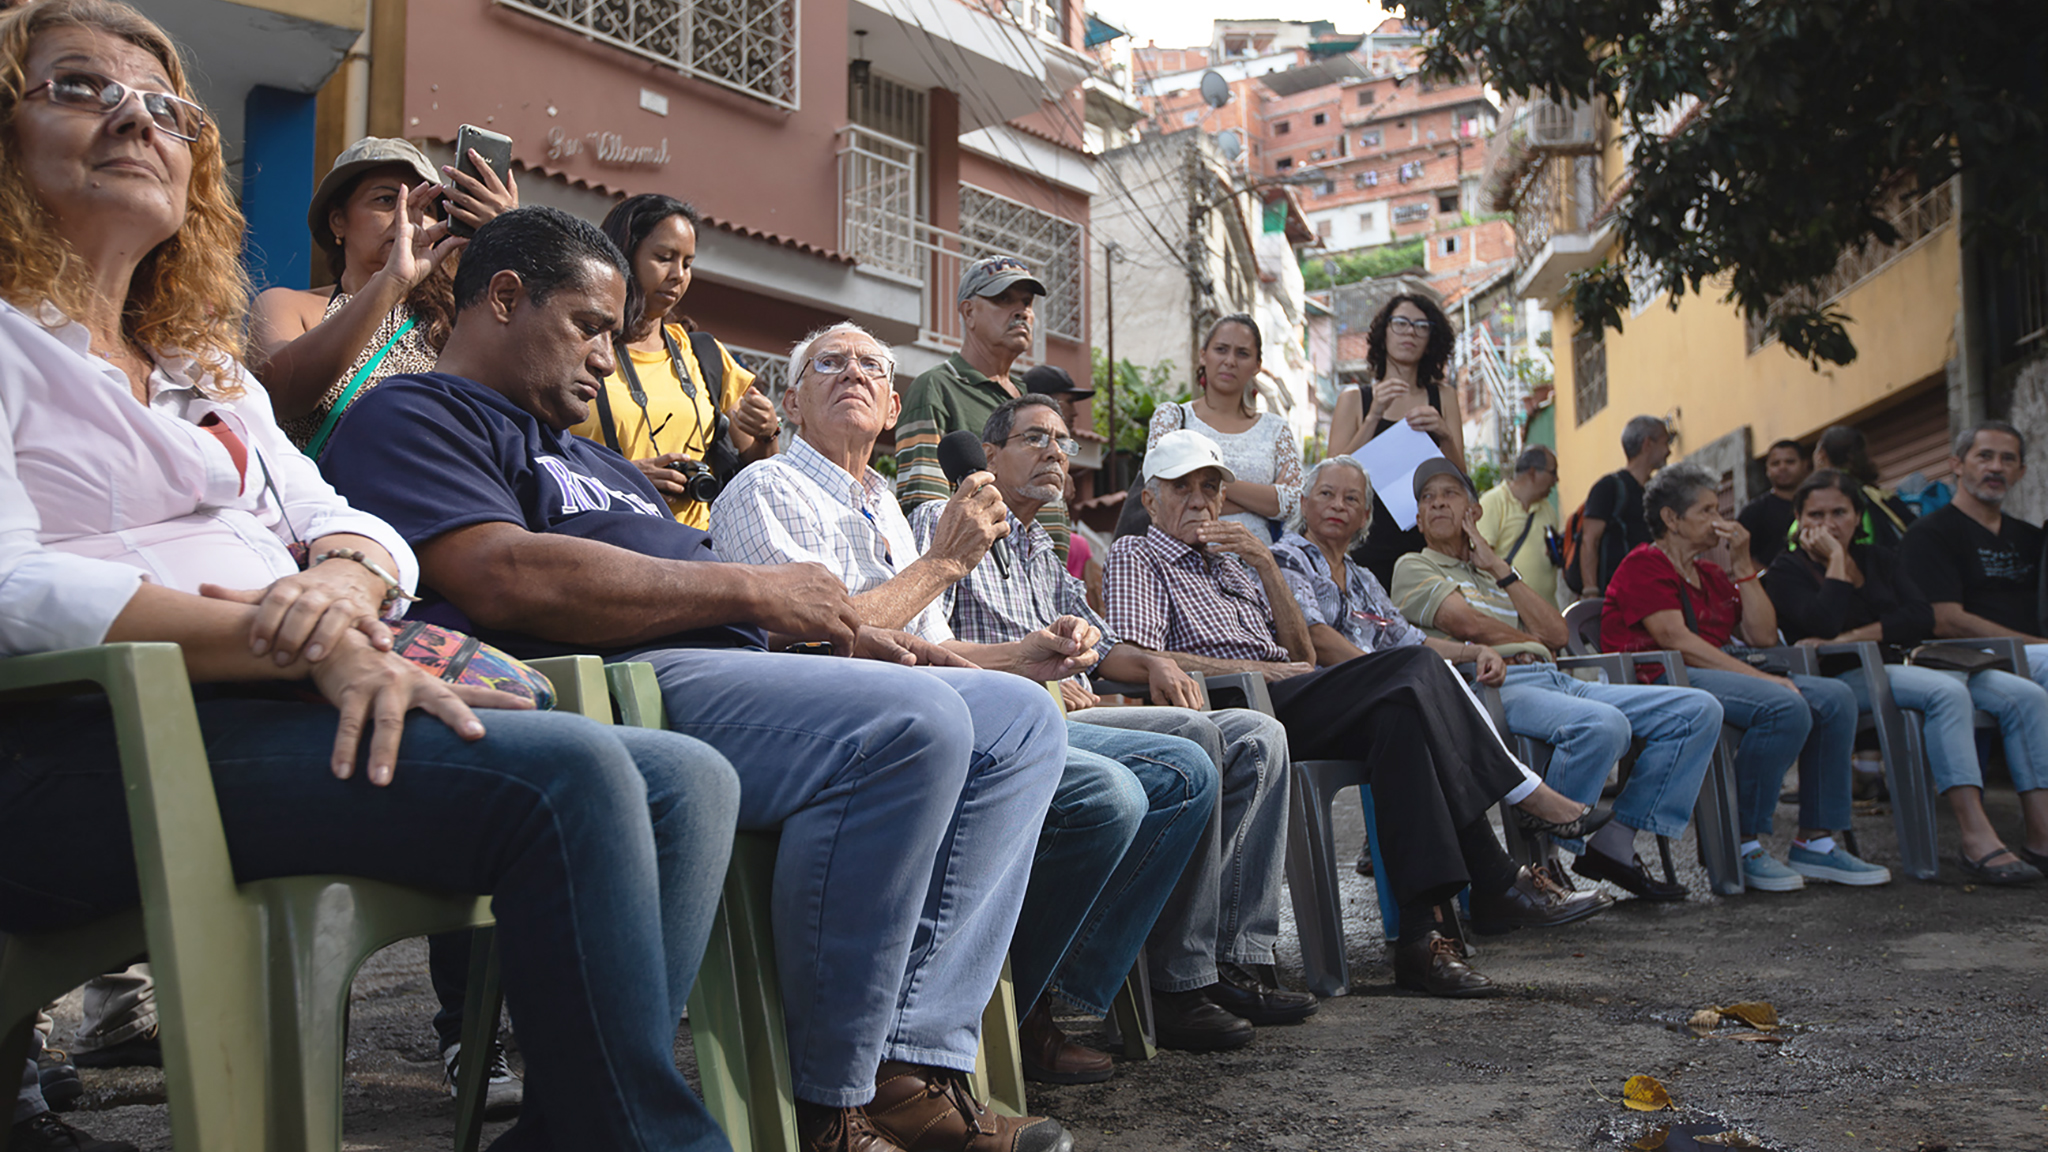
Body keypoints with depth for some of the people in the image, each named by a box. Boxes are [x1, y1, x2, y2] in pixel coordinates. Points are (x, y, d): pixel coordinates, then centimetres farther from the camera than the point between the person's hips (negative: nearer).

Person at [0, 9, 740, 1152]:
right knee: (566, 777, -29)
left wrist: (343, 583, -8)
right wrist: (308, 645, -22)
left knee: (688, 780, -8)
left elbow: (352, 526, 18)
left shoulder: (206, 367, 28)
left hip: (263, 715, 8)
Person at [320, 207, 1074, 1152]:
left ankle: (911, 1070, -11)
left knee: (1020, 719, 2)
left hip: (728, 670, 10)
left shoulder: (588, 456, 35)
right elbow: (507, 580, -15)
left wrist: (851, 637, 13)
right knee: (910, 722, -31)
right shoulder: (411, 417, 5)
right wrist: (751, 588, -11)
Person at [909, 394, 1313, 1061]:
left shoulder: (1044, 552, 31)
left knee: (1258, 738, -4)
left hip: (1068, 716, 9)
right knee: (1191, 736, -29)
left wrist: (1153, 664, 11)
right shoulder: (944, 520, 4)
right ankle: (1181, 981, -26)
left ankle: (1238, 956, -12)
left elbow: (1097, 644, 34)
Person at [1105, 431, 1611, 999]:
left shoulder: (1233, 562, 31)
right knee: (1413, 668, -21)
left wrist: (1266, 563, 8)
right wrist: (1260, 670, -8)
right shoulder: (1136, 558, 10)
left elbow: (1302, 656, 20)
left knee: (1400, 713, -23)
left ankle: (1420, 932, -27)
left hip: (1290, 707, 7)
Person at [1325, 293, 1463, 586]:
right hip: (1373, 548, -1)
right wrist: (1374, 416, -11)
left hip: (1429, 542, 2)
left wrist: (1444, 435, -12)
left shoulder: (1444, 397, 16)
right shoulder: (1354, 399, 11)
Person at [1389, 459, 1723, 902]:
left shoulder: (1492, 575, 33)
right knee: (1604, 725, -37)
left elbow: (1556, 633, 16)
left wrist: (1499, 566, 14)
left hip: (1554, 680, 8)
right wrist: (1530, 645, 11)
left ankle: (1614, 843, -9)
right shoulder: (1413, 568, 14)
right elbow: (1467, 623, -5)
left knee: (1698, 710, -6)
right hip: (1495, 685, -7)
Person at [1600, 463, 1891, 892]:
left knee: (1835, 697, -8)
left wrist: (1743, 563, 11)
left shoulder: (1712, 575, 26)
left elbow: (1763, 636, 16)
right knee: (1785, 706, -30)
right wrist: (1757, 677, -19)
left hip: (1716, 676, 9)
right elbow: (1675, 639, -14)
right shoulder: (1644, 565, 0)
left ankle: (1815, 842, -7)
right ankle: (1745, 846, -21)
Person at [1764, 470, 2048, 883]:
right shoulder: (1787, 572, 4)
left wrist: (1851, 637, -10)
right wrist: (1836, 560, -6)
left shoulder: (1879, 559, 20)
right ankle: (1977, 840, -43)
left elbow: (1922, 618, 3)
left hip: (1902, 663, 7)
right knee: (1948, 692, -34)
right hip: (1845, 680, -7)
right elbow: (1823, 624, -17)